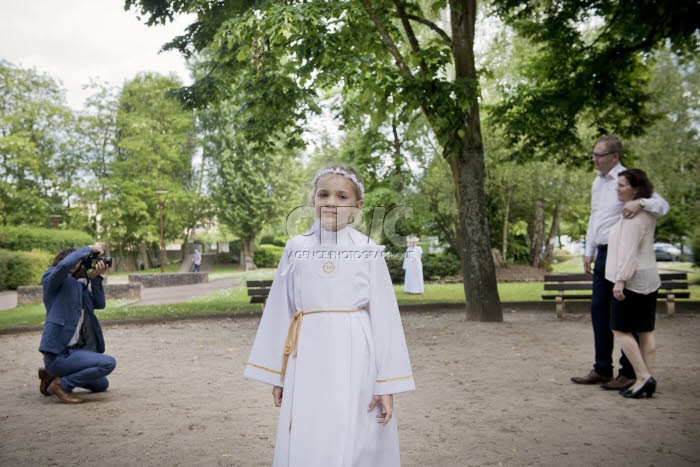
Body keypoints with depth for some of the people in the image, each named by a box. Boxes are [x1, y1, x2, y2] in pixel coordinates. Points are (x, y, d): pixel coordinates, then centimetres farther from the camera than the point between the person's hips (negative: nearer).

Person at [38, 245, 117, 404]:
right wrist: (89, 249, -16)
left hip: (75, 350, 9)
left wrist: (95, 277, -4)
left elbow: (99, 304, 5)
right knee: (108, 362, -24)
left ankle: (52, 374, 25)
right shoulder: (51, 280, -5)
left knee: (102, 385, 24)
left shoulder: (79, 285, 16)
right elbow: (64, 265, -27)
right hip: (59, 354, -9)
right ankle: (62, 384, -8)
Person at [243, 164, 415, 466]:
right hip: (307, 361, 2)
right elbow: (280, 312, 7)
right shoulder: (295, 248, 3)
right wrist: (276, 374, 9)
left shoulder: (369, 251, -2)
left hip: (354, 360, -1)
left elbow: (385, 318, -2)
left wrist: (387, 384, -4)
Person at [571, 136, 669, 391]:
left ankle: (628, 372, 11)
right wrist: (589, 251, 18)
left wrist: (640, 202, -37)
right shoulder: (597, 182, 16)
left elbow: (662, 205, -18)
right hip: (603, 254, 8)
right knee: (599, 311, 10)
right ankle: (602, 369, 21)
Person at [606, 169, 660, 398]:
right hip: (649, 278, 10)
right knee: (646, 331, 10)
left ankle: (643, 377, -6)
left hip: (633, 279, -10)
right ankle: (646, 379, 13)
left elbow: (629, 250, -22)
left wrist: (620, 280, -22)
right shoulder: (647, 212, 12)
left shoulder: (633, 214, -17)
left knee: (621, 329, -3)